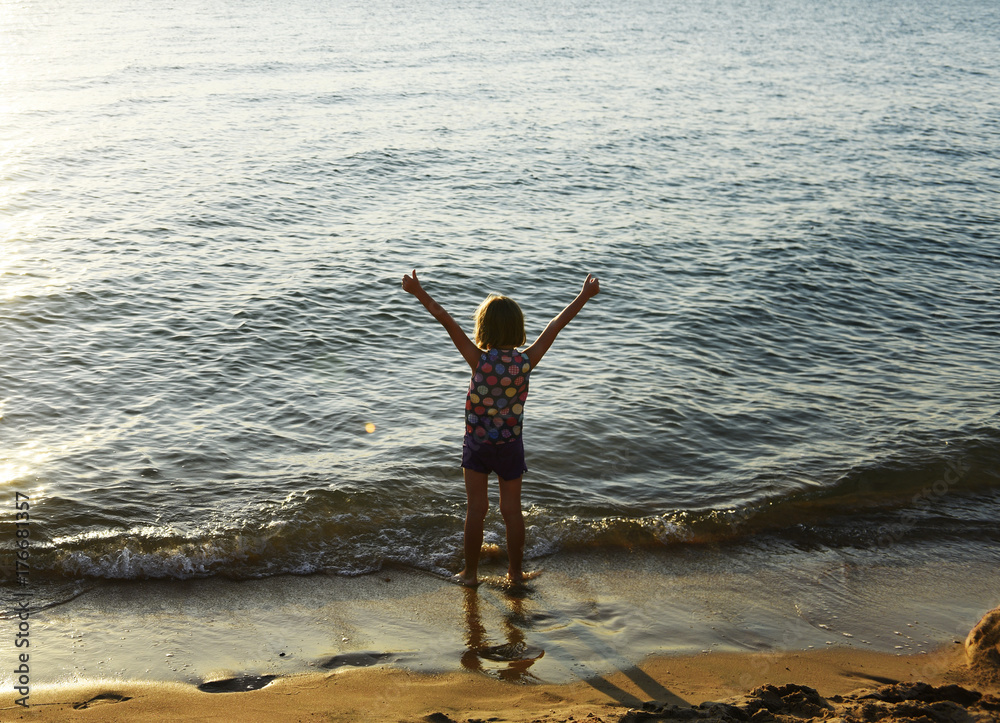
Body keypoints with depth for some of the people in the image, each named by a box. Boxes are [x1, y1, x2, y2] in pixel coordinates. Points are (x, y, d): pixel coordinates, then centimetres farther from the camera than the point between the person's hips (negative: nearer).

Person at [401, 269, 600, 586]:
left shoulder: (479, 360, -19)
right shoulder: (526, 361, -14)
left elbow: (448, 322, -19)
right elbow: (556, 325, -7)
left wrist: (419, 293, -18)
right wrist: (584, 296, 0)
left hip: (477, 443, -1)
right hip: (511, 444, 1)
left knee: (476, 508, 8)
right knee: (512, 509, 12)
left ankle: (470, 572, 17)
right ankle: (515, 572, 22)